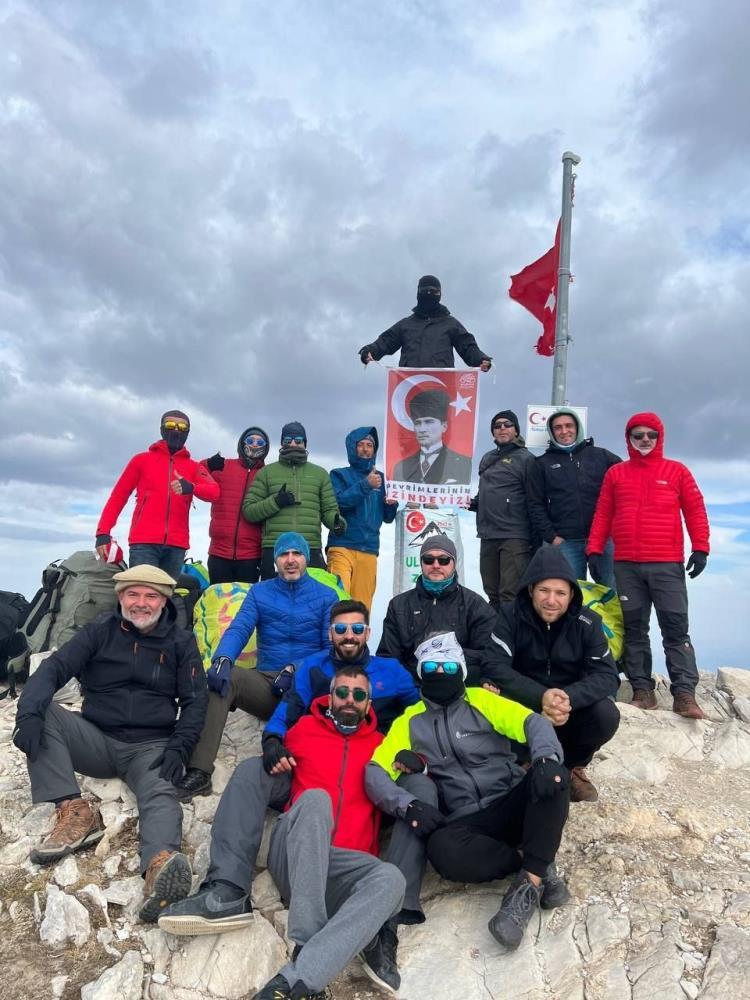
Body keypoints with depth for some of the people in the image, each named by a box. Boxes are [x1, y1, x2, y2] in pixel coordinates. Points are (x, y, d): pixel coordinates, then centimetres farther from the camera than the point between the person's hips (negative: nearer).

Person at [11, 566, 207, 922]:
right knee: (41, 711, -22)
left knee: (160, 793, -33)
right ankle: (74, 811, -29)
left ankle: (161, 864, -61)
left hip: (151, 747, -2)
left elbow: (194, 700, 2)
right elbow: (53, 669, -6)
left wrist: (178, 747, -14)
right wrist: (29, 712, -26)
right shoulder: (99, 632, 6)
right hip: (95, 739, 2)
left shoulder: (181, 642, 5)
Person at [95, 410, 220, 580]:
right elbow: (118, 496, 10)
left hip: (176, 545, 2)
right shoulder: (142, 459, 12)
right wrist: (103, 532, 0)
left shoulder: (194, 467, 13)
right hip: (144, 542, -2)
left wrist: (191, 488, -27)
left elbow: (214, 492, -5)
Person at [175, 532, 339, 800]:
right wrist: (223, 660, -24)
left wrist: (296, 670, -17)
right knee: (221, 679, -25)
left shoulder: (326, 596, 8)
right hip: (266, 683, 3)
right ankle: (199, 771, -26)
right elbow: (239, 629, -3)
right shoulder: (259, 592, 14)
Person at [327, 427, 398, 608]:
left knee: (362, 605, 1)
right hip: (342, 547, -3)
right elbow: (337, 502, -10)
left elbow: (387, 518, 19)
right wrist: (365, 485, -16)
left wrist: (392, 504, -2)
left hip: (369, 551, 3)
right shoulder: (340, 475, 9)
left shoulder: (380, 479, 18)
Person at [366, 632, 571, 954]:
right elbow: (375, 772, 2)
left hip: (512, 805, 0)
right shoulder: (409, 721, 11)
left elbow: (533, 722, -5)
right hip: (467, 823, 0)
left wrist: (547, 758, -28)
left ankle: (529, 883, -24)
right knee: (441, 848, -34)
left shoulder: (480, 700, 8)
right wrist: (409, 805, -18)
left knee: (552, 777, -29)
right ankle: (538, 866, -14)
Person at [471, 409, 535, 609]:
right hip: (488, 535, 7)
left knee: (510, 594, -9)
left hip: (514, 537, -7)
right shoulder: (487, 459, 18)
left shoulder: (525, 458, -3)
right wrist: (475, 502, 10)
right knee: (492, 592, 15)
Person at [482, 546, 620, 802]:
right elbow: (494, 666, -24)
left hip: (573, 708, 1)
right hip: (524, 706, -1)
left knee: (606, 714, -28)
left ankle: (573, 767, 5)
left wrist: (569, 697, -37)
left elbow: (607, 675, -18)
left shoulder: (587, 622, -11)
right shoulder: (511, 615, -14)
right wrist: (541, 697, -39)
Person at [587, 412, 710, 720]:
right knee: (634, 629, 4)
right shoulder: (615, 473, 11)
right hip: (626, 566, 2)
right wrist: (594, 550, 3)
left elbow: (695, 511, 6)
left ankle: (684, 693, 0)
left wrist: (700, 548, -2)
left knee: (676, 628, -2)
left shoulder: (677, 471, 8)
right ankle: (642, 689, 10)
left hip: (668, 565, -1)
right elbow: (602, 515, 10)